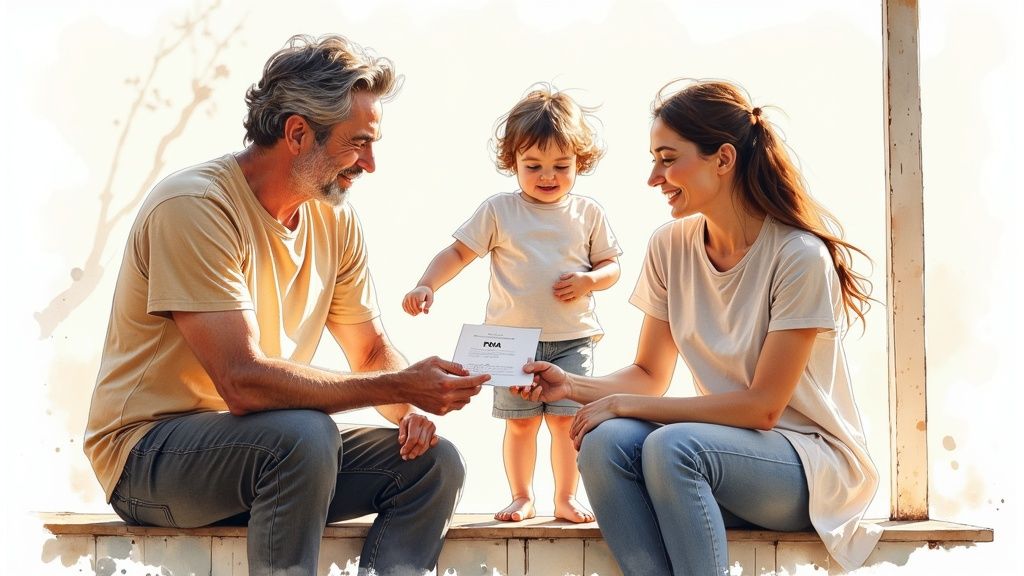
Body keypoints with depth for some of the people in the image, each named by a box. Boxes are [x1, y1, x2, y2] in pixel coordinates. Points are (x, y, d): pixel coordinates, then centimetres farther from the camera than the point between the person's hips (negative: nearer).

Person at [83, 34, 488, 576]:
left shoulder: (334, 217, 3)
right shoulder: (194, 206, -21)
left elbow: (373, 352, 11)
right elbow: (243, 380, -29)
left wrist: (409, 409, -13)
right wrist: (401, 387, -27)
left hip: (267, 445, 8)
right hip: (148, 448, -7)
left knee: (434, 461, -8)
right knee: (304, 433, -34)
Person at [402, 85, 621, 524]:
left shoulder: (588, 214, 4)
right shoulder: (498, 212, 0)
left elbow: (611, 264, 10)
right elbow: (458, 252, 0)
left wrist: (590, 280, -11)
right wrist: (426, 286, -14)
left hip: (572, 339, 1)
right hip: (513, 339, 0)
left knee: (566, 420, -2)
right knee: (520, 421, 4)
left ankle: (566, 498, 11)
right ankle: (522, 498, 17)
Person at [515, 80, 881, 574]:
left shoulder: (800, 256, -16)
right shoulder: (670, 246, 3)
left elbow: (763, 405, -17)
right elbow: (650, 375, 9)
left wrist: (624, 404, -17)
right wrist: (571, 386, -11)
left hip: (811, 462, -5)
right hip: (722, 444, 5)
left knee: (671, 446, -33)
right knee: (605, 441, -25)